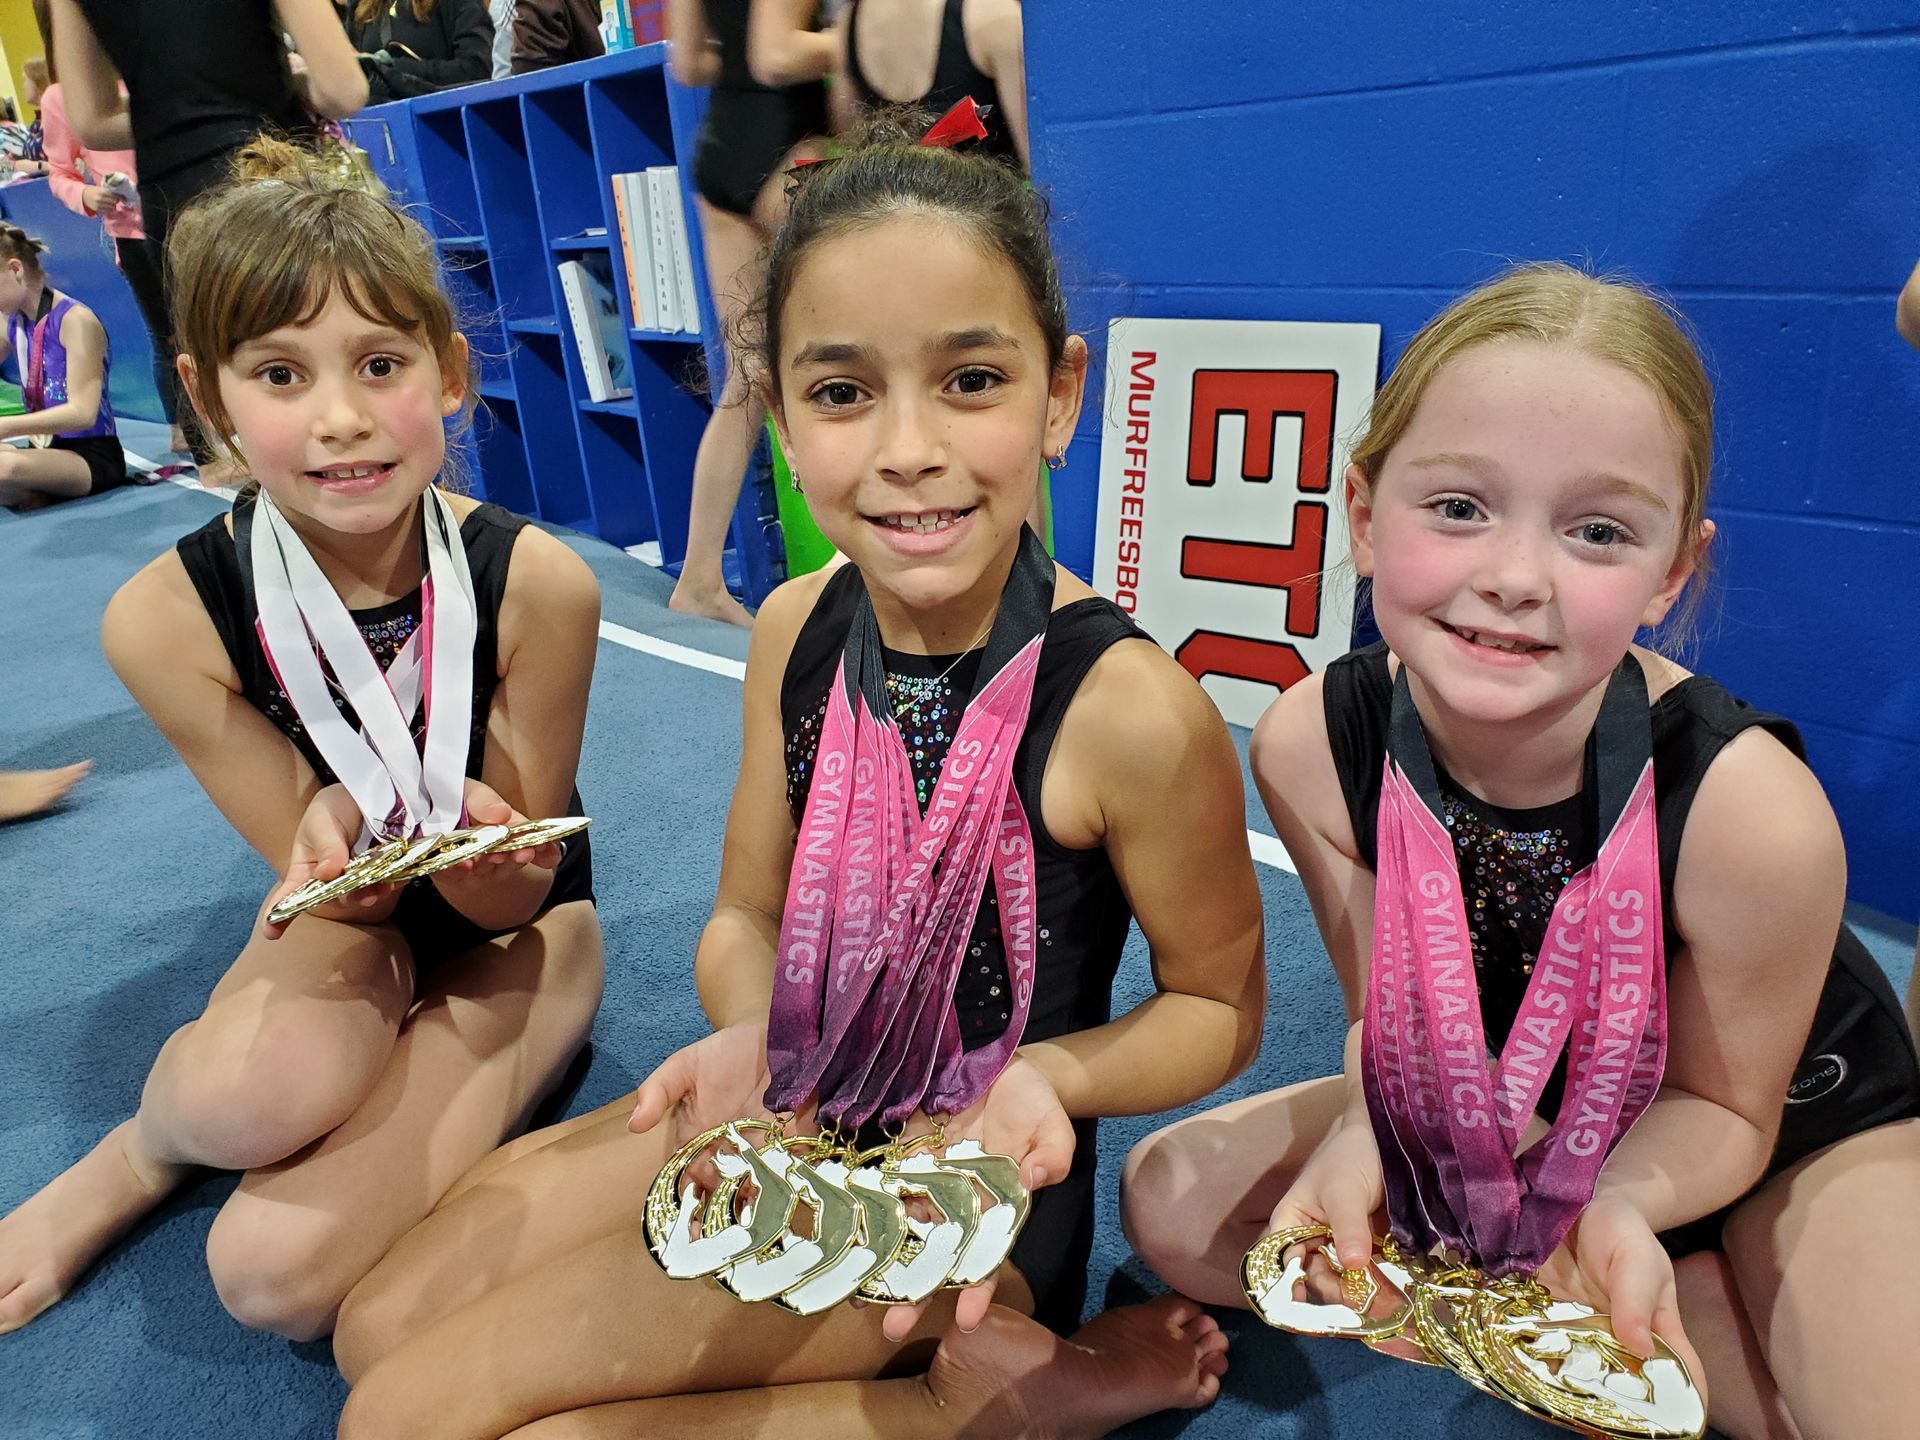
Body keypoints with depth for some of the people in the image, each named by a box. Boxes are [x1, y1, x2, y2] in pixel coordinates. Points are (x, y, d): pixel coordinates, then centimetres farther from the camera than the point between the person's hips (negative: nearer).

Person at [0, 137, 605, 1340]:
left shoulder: (536, 585, -24)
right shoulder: (168, 617, -19)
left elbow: (516, 892, -14)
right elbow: (325, 876, -12)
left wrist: (484, 857, -38)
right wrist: (335, 835, -36)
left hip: (509, 925, -1)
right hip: (347, 926, 2)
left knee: (279, 1269, -22)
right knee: (255, 1086, -35)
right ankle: (151, 1145, 2)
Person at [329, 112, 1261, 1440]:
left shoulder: (1126, 706, -27)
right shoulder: (798, 630, -8)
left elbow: (1221, 1006, -10)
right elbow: (748, 917, 2)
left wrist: (1043, 1074, -28)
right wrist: (749, 1037, -19)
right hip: (796, 1110, 7)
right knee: (381, 1327, 10)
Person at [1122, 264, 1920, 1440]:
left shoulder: (1753, 810, -33)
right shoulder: (1314, 745, -25)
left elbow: (1718, 1104, -14)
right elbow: (1399, 1017, -11)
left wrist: (1613, 1208, -35)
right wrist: (1367, 1139, -32)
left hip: (1793, 1135, -3)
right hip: (1515, 1118, 4)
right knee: (1174, 1203, -8)